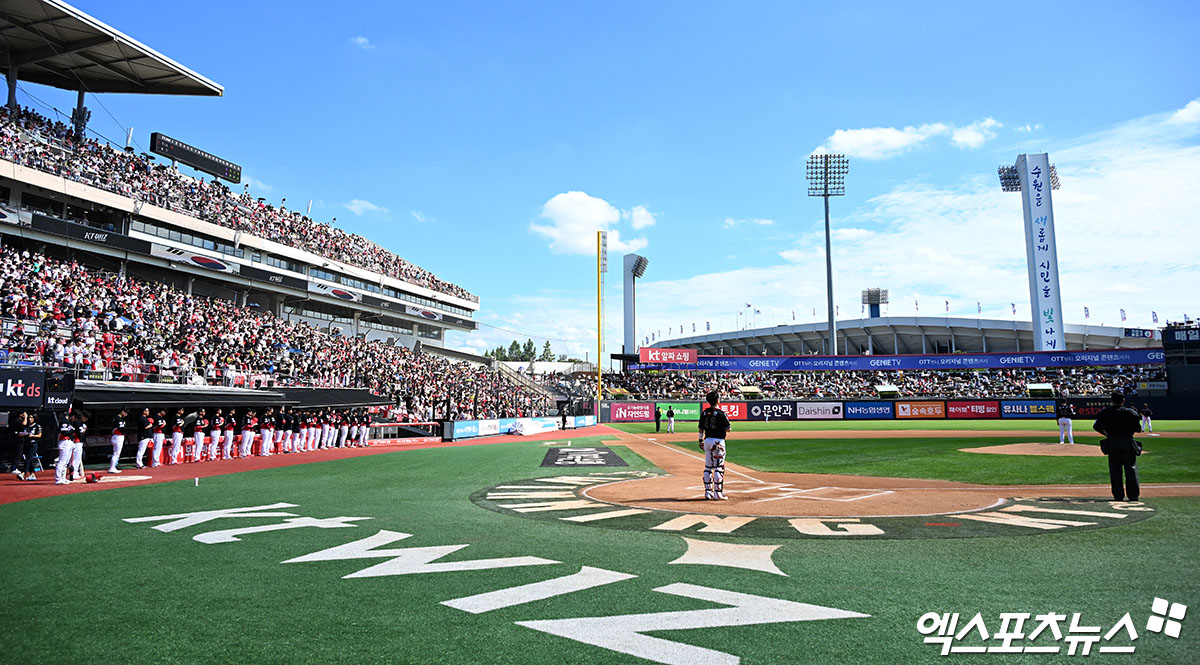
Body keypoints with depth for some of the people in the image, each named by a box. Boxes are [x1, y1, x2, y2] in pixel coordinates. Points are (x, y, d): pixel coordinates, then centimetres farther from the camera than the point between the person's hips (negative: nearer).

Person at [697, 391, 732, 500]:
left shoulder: (704, 413, 5)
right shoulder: (720, 413, -13)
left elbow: (701, 429, 9)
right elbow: (728, 429, -11)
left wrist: (701, 441, 19)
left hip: (707, 441, 6)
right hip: (718, 441, -6)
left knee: (708, 467, 12)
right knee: (718, 468, -2)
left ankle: (708, 492, 16)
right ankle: (718, 493, -1)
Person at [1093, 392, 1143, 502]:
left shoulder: (1105, 412, 1)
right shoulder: (1131, 412, -2)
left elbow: (1096, 427, 0)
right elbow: (1138, 429, -1)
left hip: (1112, 443, 0)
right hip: (1128, 442, 0)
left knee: (1114, 470, 5)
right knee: (1131, 469, 8)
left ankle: (1118, 496, 5)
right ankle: (1133, 495, 8)